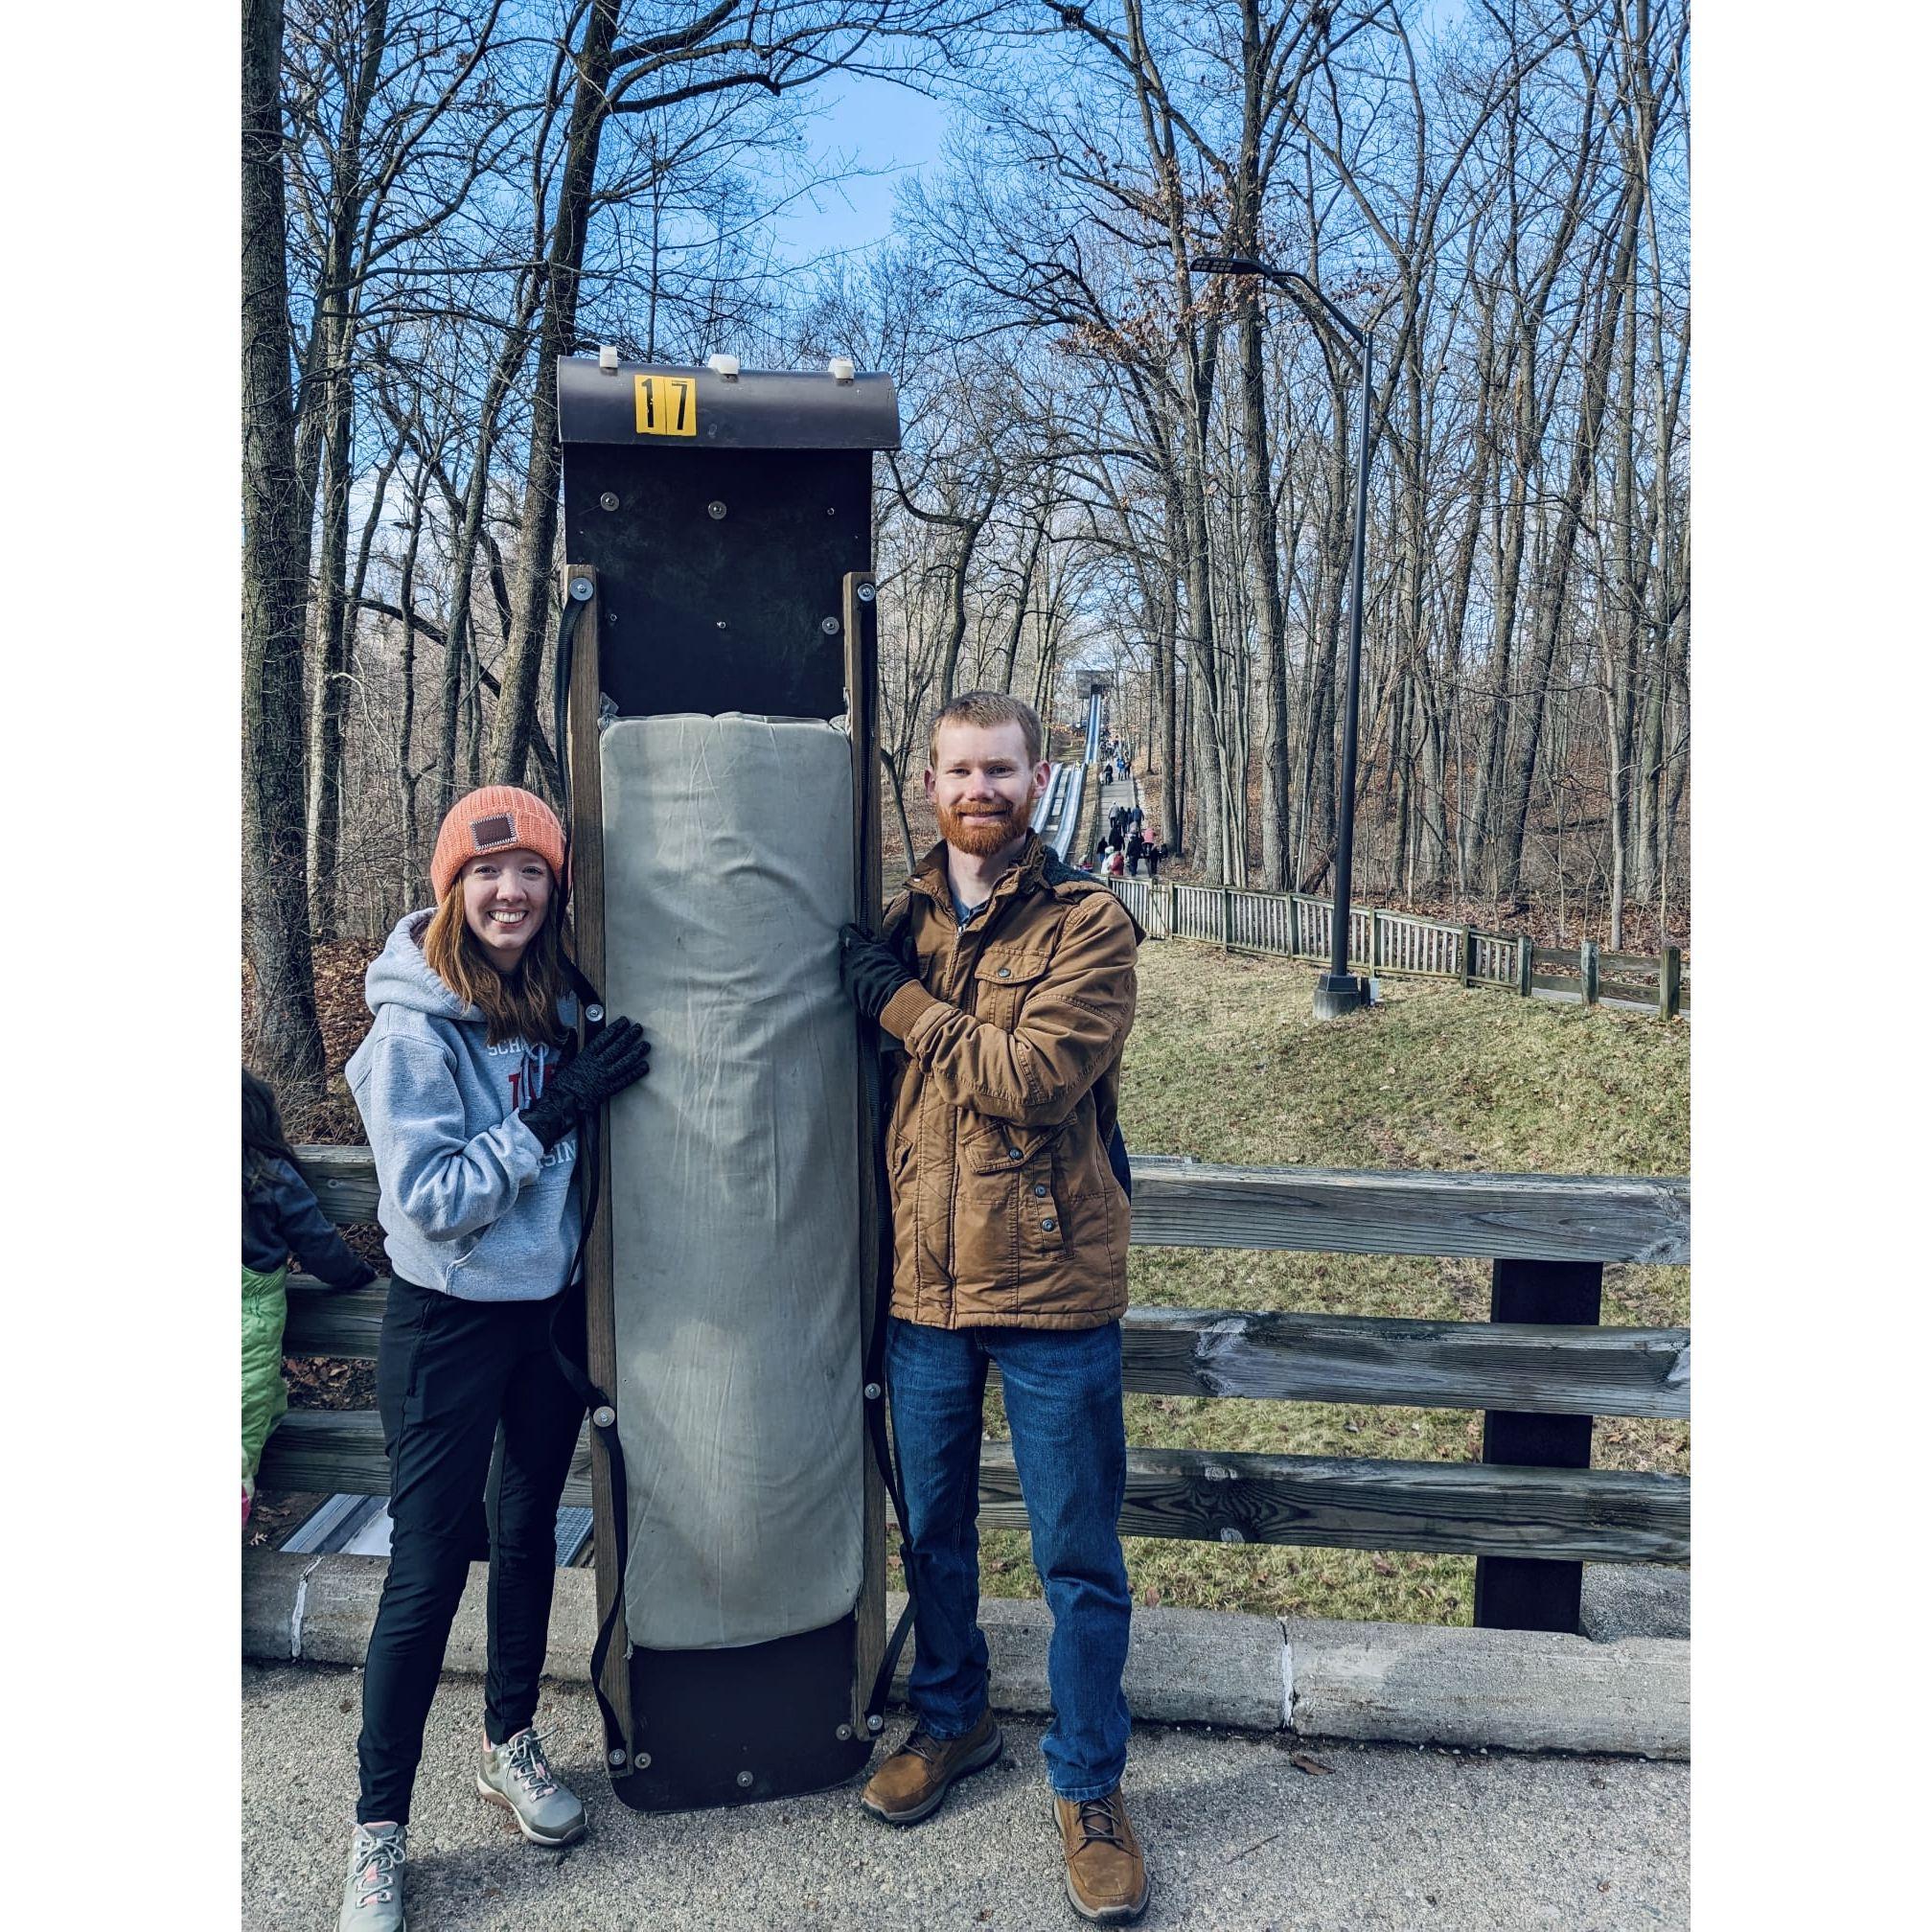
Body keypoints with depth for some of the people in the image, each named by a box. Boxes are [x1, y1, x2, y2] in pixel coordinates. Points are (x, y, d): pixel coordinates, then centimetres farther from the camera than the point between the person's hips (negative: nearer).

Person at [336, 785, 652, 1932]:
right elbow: (426, 1200, -22)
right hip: (449, 1320, -5)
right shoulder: (415, 1028, -18)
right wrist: (551, 1115, -27)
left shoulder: (560, 1001, -2)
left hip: (553, 1304, 5)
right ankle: (379, 1828, 20)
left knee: (531, 1526, 19)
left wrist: (588, 1097, -6)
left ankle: (512, 1743, 39)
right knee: (429, 1568, 2)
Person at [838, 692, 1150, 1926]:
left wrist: (905, 1003, -14)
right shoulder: (902, 920, 7)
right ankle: (950, 1720, 44)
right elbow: (881, 1089, 13)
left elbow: (1036, 1073, -21)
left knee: (1080, 1557, 9)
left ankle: (1090, 1785, 29)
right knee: (933, 1528, 20)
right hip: (922, 1281, 4)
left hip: (1051, 1285, -4)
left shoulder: (1089, 923, -7)